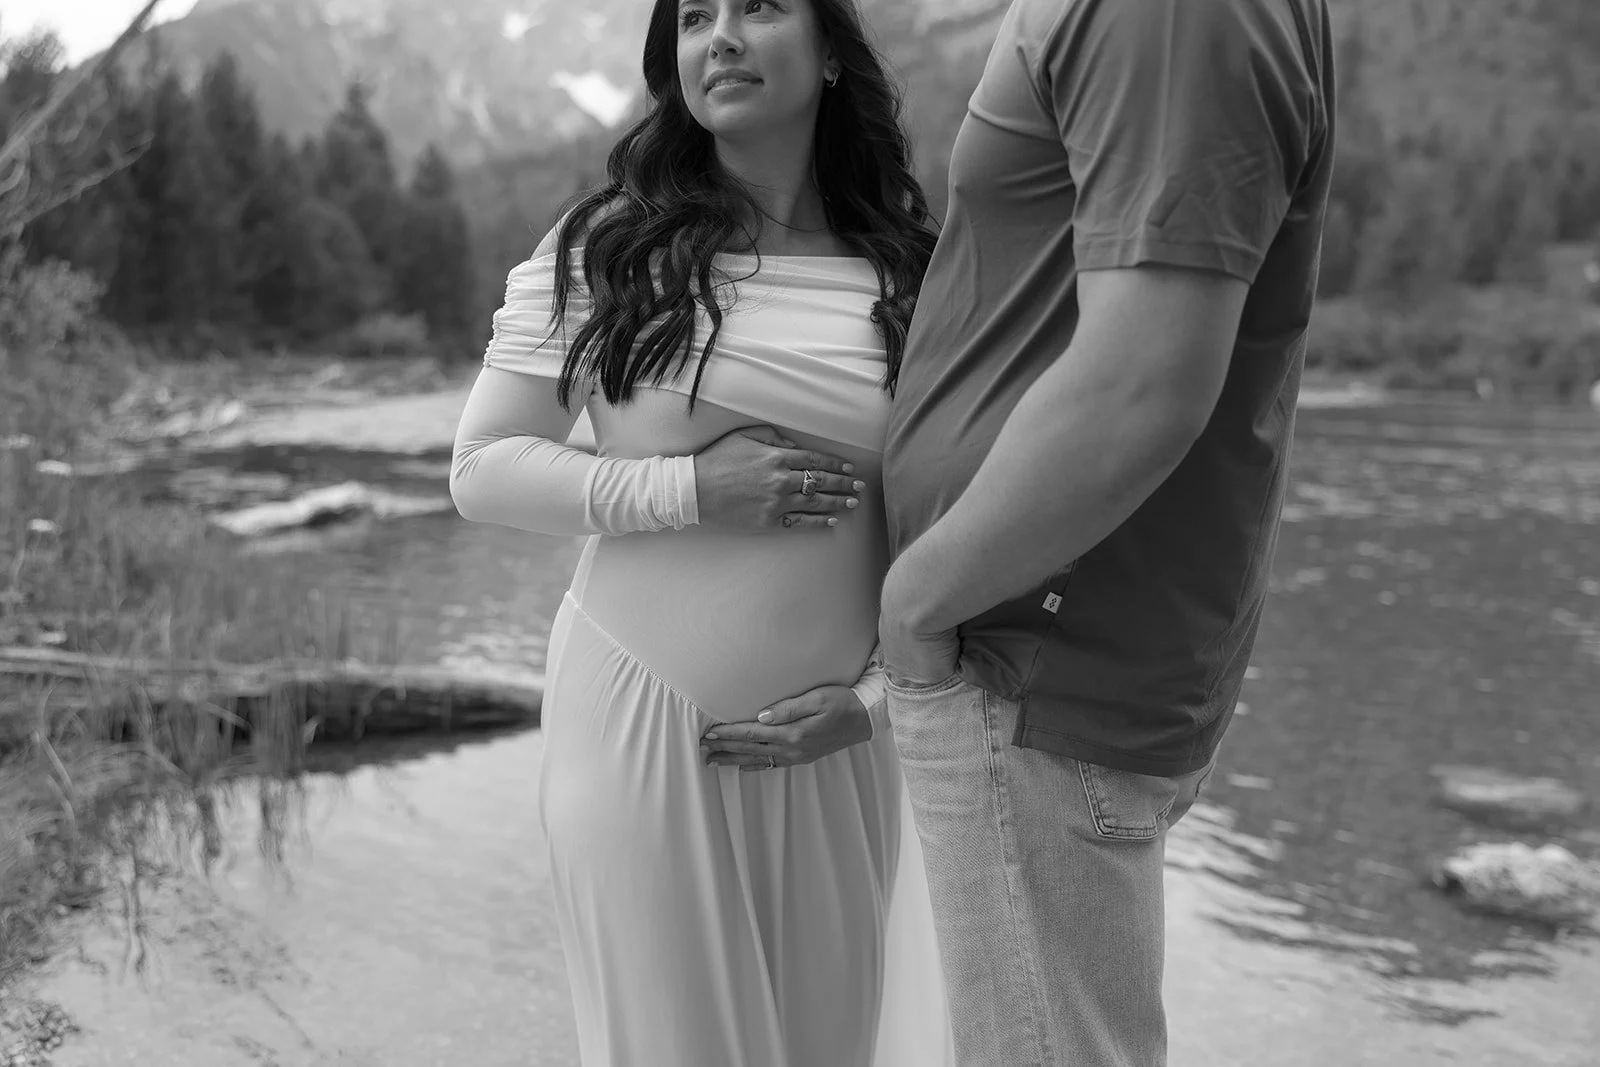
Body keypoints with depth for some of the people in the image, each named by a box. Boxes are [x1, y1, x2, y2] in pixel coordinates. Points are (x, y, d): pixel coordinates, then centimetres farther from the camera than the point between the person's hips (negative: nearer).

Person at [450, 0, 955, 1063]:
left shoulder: (909, 272, 1)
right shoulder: (606, 246, -3)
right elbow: (483, 468, -3)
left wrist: (875, 694, -5)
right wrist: (688, 488, -15)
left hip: (829, 741, 2)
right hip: (636, 713, -1)